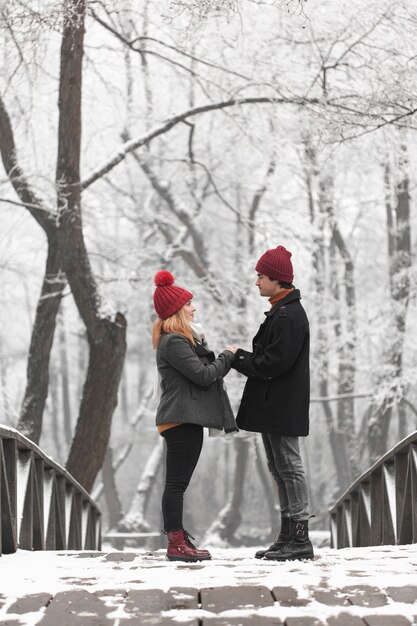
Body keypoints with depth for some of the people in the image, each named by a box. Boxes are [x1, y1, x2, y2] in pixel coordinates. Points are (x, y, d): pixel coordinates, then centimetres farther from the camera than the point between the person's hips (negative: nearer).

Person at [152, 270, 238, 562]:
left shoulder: (183, 339, 22)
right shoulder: (173, 343, -13)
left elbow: (204, 372, 23)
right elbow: (203, 375, -17)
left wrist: (224, 361, 7)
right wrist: (228, 356, -3)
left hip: (186, 419, 11)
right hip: (182, 419, -11)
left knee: (178, 483, 12)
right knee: (177, 481, -9)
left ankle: (178, 540, 17)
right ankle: (177, 544, -8)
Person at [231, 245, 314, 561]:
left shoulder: (288, 316, -17)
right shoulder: (282, 312, 16)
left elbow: (274, 363, -22)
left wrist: (238, 358, -11)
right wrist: (242, 357, 4)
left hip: (282, 406, -11)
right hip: (274, 405, 11)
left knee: (289, 466, -7)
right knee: (280, 468, 13)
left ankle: (300, 539, -3)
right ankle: (289, 536, 19)